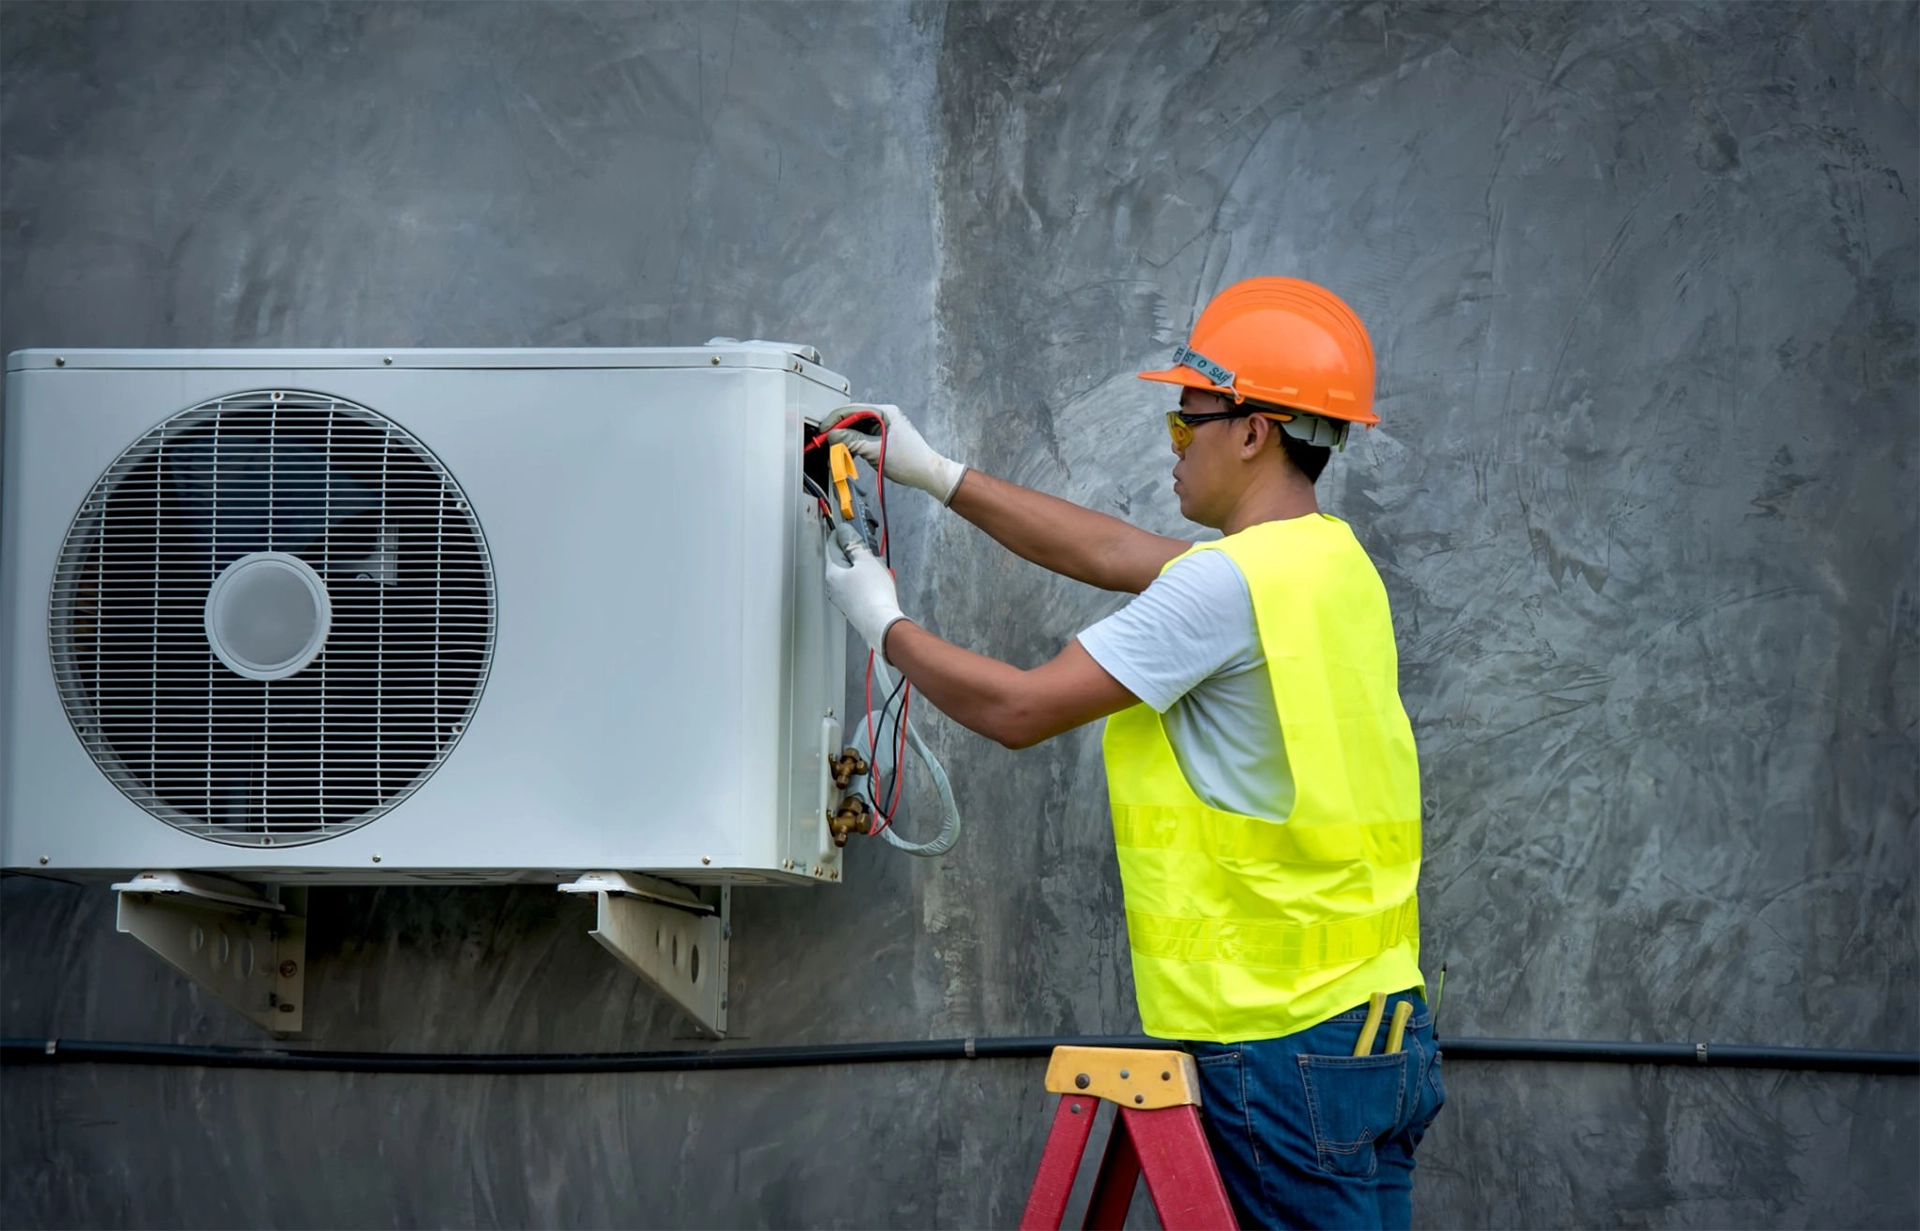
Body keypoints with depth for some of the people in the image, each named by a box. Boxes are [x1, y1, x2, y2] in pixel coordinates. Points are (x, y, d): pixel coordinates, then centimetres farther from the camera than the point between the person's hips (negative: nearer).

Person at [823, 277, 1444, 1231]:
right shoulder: (1330, 560, 13)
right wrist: (937, 475, 28)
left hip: (1283, 1041, -9)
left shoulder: (1230, 581, -16)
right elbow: (1111, 553, 24)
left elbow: (1018, 709, -11)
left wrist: (886, 625, 6)